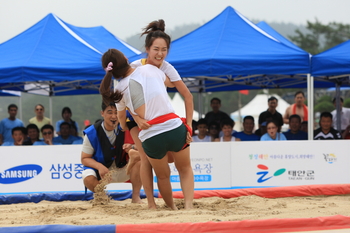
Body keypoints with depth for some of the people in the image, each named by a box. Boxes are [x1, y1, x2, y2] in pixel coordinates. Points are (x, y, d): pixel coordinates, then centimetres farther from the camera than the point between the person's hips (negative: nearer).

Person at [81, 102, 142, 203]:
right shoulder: (92, 133, -13)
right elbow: (84, 158, -7)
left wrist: (131, 151, -36)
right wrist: (99, 166, -26)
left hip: (122, 170, 1)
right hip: (100, 169, -1)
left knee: (138, 159, -26)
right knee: (88, 178, -34)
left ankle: (135, 197, -15)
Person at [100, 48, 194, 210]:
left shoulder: (121, 89, 4)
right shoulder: (150, 69, 3)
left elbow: (121, 119, 23)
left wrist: (124, 127, 46)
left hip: (151, 138, 0)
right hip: (175, 129, 0)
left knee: (162, 176, 26)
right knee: (185, 169, 23)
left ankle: (172, 208, 36)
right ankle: (188, 204, 4)